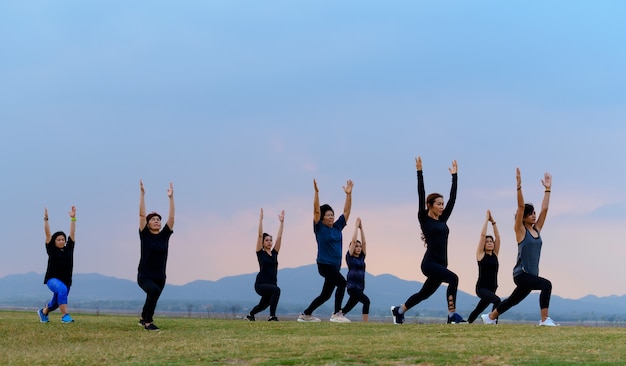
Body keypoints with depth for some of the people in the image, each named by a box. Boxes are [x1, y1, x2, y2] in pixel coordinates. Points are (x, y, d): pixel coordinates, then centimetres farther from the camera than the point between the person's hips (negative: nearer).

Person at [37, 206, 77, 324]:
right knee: (62, 290, -36)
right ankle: (65, 316, -35)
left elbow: (72, 233, 3)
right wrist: (46, 219, -16)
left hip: (66, 280, 5)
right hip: (52, 279, -5)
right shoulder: (52, 249, -2)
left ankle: (43, 312, 50)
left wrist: (73, 218, -1)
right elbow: (48, 234, -9)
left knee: (55, 303, 18)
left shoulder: (68, 249, 5)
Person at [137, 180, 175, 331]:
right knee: (154, 290, -35)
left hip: (160, 277, 5)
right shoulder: (145, 235, -5)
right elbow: (142, 214, -12)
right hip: (144, 276, -5)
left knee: (152, 300, 22)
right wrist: (142, 194, -16)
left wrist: (171, 197, -6)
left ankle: (143, 319, 53)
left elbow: (171, 218, -2)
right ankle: (148, 322, -23)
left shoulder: (164, 235, 3)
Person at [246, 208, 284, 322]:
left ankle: (250, 315, 54)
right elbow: (260, 235, -9)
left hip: (271, 285, 7)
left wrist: (281, 222, 4)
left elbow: (279, 237, 6)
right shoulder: (260, 253, -3)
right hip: (261, 284, -7)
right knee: (276, 290, -35)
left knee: (263, 305, 24)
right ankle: (272, 316, -34)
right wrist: (261, 219, -10)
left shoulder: (274, 253, 9)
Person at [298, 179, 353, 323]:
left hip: (335, 266, 7)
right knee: (342, 282, -25)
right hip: (324, 264, -7)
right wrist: (317, 192, -21)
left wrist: (348, 194, 6)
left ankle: (305, 314, 25)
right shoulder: (320, 228, -3)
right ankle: (337, 314, -23)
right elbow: (316, 211, -13)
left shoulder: (337, 227, 11)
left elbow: (346, 211, 12)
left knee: (325, 295, 12)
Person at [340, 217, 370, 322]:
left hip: (360, 288, 7)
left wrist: (361, 228, 6)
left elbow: (364, 242, 8)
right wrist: (356, 226, -1)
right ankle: (365, 325, -27)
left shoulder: (361, 257, 13)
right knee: (366, 301, -24)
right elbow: (353, 241, -7)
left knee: (347, 309, 10)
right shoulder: (349, 256, -2)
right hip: (352, 287, -7)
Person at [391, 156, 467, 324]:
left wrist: (454, 175, 15)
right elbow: (421, 194, -8)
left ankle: (398, 310, 39)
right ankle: (452, 315, -27)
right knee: (453, 278, -28)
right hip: (429, 263, -7)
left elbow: (453, 198, 14)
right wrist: (419, 171, -10)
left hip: (441, 265, 7)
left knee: (424, 293, 18)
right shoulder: (424, 219, -2)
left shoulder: (443, 220, 13)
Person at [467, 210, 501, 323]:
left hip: (492, 289, 6)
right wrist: (487, 219, -3)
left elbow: (498, 237, 5)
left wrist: (493, 221, 3)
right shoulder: (480, 254, -3)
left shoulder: (495, 254, 10)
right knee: (497, 300, -31)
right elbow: (482, 235, -9)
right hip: (481, 288, -6)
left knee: (478, 311, 15)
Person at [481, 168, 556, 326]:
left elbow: (544, 209, 8)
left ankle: (490, 317, 38)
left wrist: (548, 189, 7)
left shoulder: (536, 229, 9)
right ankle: (545, 319, -28)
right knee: (546, 284, -28)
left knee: (514, 300, 19)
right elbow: (520, 207, -16)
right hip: (521, 274, -7)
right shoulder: (520, 231, -7)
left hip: (531, 275, 7)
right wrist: (519, 185, -23)